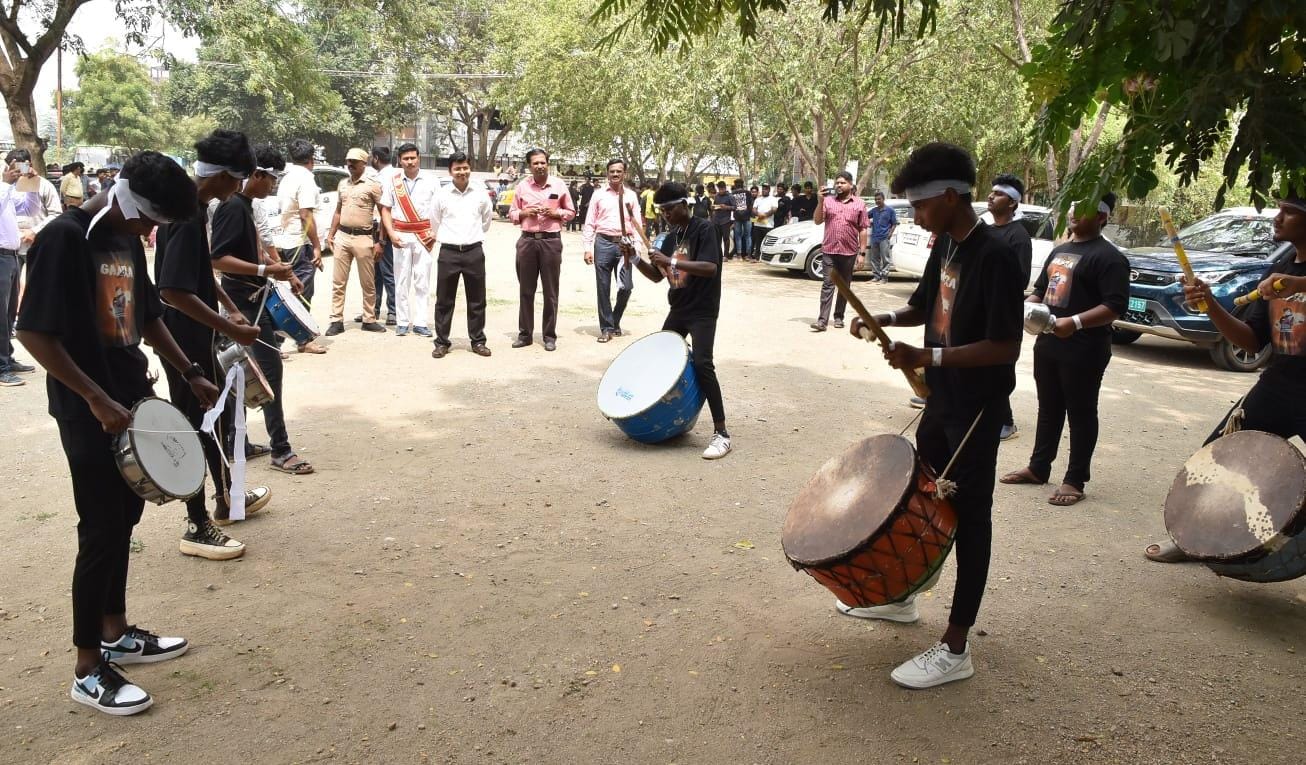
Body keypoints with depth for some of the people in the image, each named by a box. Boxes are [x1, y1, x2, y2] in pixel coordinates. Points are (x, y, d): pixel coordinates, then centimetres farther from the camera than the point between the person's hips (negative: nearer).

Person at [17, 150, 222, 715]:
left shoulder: (128, 239, 8)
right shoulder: (62, 238, -17)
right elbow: (34, 333, -22)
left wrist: (190, 374, 16)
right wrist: (95, 398, -24)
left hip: (130, 401, 8)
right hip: (89, 412, -8)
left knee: (124, 519, 16)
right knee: (101, 531, -2)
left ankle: (116, 635, 32)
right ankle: (88, 670, 11)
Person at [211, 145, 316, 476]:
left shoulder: (245, 206, 13)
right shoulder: (233, 207, -17)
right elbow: (217, 259, -24)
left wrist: (281, 271, 15)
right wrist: (266, 270, -28)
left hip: (251, 299, 10)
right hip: (245, 301, -10)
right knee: (270, 369, -10)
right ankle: (281, 450, -6)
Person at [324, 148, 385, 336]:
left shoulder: (373, 185, -4)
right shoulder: (342, 184, 13)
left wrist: (380, 242, -10)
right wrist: (331, 234, 13)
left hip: (363, 238, -5)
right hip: (342, 237, 5)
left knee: (368, 283, 4)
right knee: (338, 282, 4)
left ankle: (369, 320, 15)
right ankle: (336, 321, 9)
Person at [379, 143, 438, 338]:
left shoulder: (430, 182, 6)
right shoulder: (393, 182, 7)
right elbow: (385, 209, 6)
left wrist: (436, 232, -7)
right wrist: (391, 233, -6)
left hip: (424, 236, 0)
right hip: (401, 235, 1)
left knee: (422, 280, -1)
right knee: (401, 279, 2)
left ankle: (420, 322, 3)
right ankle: (402, 322, 8)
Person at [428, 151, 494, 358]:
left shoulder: (480, 194, 2)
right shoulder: (441, 195, -2)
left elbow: (487, 219, 18)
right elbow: (434, 223, 11)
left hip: (474, 252, 1)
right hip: (448, 252, -1)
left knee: (477, 300, 7)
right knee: (444, 300, 5)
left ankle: (478, 341, 18)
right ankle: (442, 342, 14)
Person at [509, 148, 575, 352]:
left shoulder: (559, 185, 3)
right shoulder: (522, 186, 6)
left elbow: (571, 212, 9)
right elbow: (512, 215, 11)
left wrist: (555, 213, -9)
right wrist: (524, 213, -9)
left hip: (551, 241, -1)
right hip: (527, 241, 2)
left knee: (550, 291, 3)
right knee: (526, 290, 6)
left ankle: (550, 335, 11)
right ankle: (525, 333, 15)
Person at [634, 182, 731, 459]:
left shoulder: (703, 229, -12)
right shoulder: (670, 237, 10)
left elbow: (710, 267, -26)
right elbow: (657, 276, 14)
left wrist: (671, 261, -32)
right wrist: (636, 260, -4)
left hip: (702, 311, -9)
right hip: (678, 309, 9)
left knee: (702, 364, -21)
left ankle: (721, 433, -17)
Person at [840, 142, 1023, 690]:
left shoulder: (994, 257, -22)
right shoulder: (945, 246, 5)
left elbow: (1006, 346, -26)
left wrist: (927, 357, -30)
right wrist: (881, 319, -1)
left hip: (977, 408, -9)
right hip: (943, 398, 9)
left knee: (970, 516, -1)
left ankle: (955, 649, 8)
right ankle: (901, 596, 40)